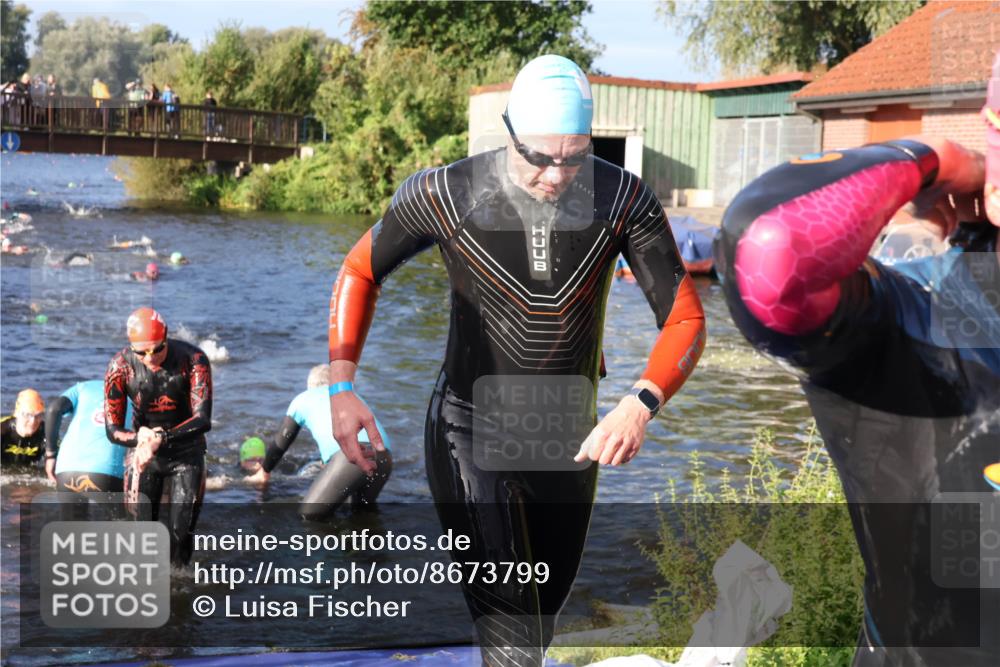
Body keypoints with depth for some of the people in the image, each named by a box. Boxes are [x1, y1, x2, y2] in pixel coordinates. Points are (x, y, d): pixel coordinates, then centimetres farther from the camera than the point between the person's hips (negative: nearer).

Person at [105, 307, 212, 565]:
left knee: (180, 530, -5)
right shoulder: (120, 367, -16)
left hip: (186, 453, -1)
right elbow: (113, 430, -13)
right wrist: (142, 439, -34)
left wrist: (161, 439, -39)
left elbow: (202, 420, -25)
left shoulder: (193, 359, -21)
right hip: (142, 453, 1)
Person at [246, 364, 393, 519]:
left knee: (308, 515, 1)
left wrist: (264, 473, 53)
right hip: (384, 456, 5)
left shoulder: (303, 398, 27)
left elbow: (280, 443, 35)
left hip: (350, 455, -5)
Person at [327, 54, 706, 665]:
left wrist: (642, 405, -31)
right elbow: (361, 270, -2)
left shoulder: (625, 201, -16)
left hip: (570, 442, 3)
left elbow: (686, 320, -12)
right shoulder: (444, 195, -19)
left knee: (544, 610, 21)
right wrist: (342, 388, -13)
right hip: (470, 431, -3)